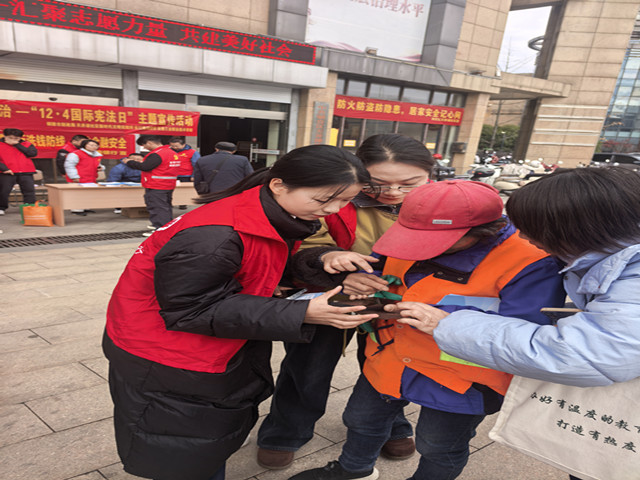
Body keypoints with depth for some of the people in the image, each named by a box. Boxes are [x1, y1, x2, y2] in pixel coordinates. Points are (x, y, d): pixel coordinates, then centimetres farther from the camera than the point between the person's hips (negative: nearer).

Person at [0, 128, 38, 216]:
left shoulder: (26, 144, 9)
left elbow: (32, 153, -10)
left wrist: (17, 145, -9)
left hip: (26, 173, 1)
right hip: (7, 173, -1)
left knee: (29, 191, 1)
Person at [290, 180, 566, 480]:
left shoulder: (529, 263, -27)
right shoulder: (414, 236, -10)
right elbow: (378, 266, 5)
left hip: (458, 381, -5)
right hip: (389, 361, 6)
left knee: (439, 448, 21)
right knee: (361, 419, 27)